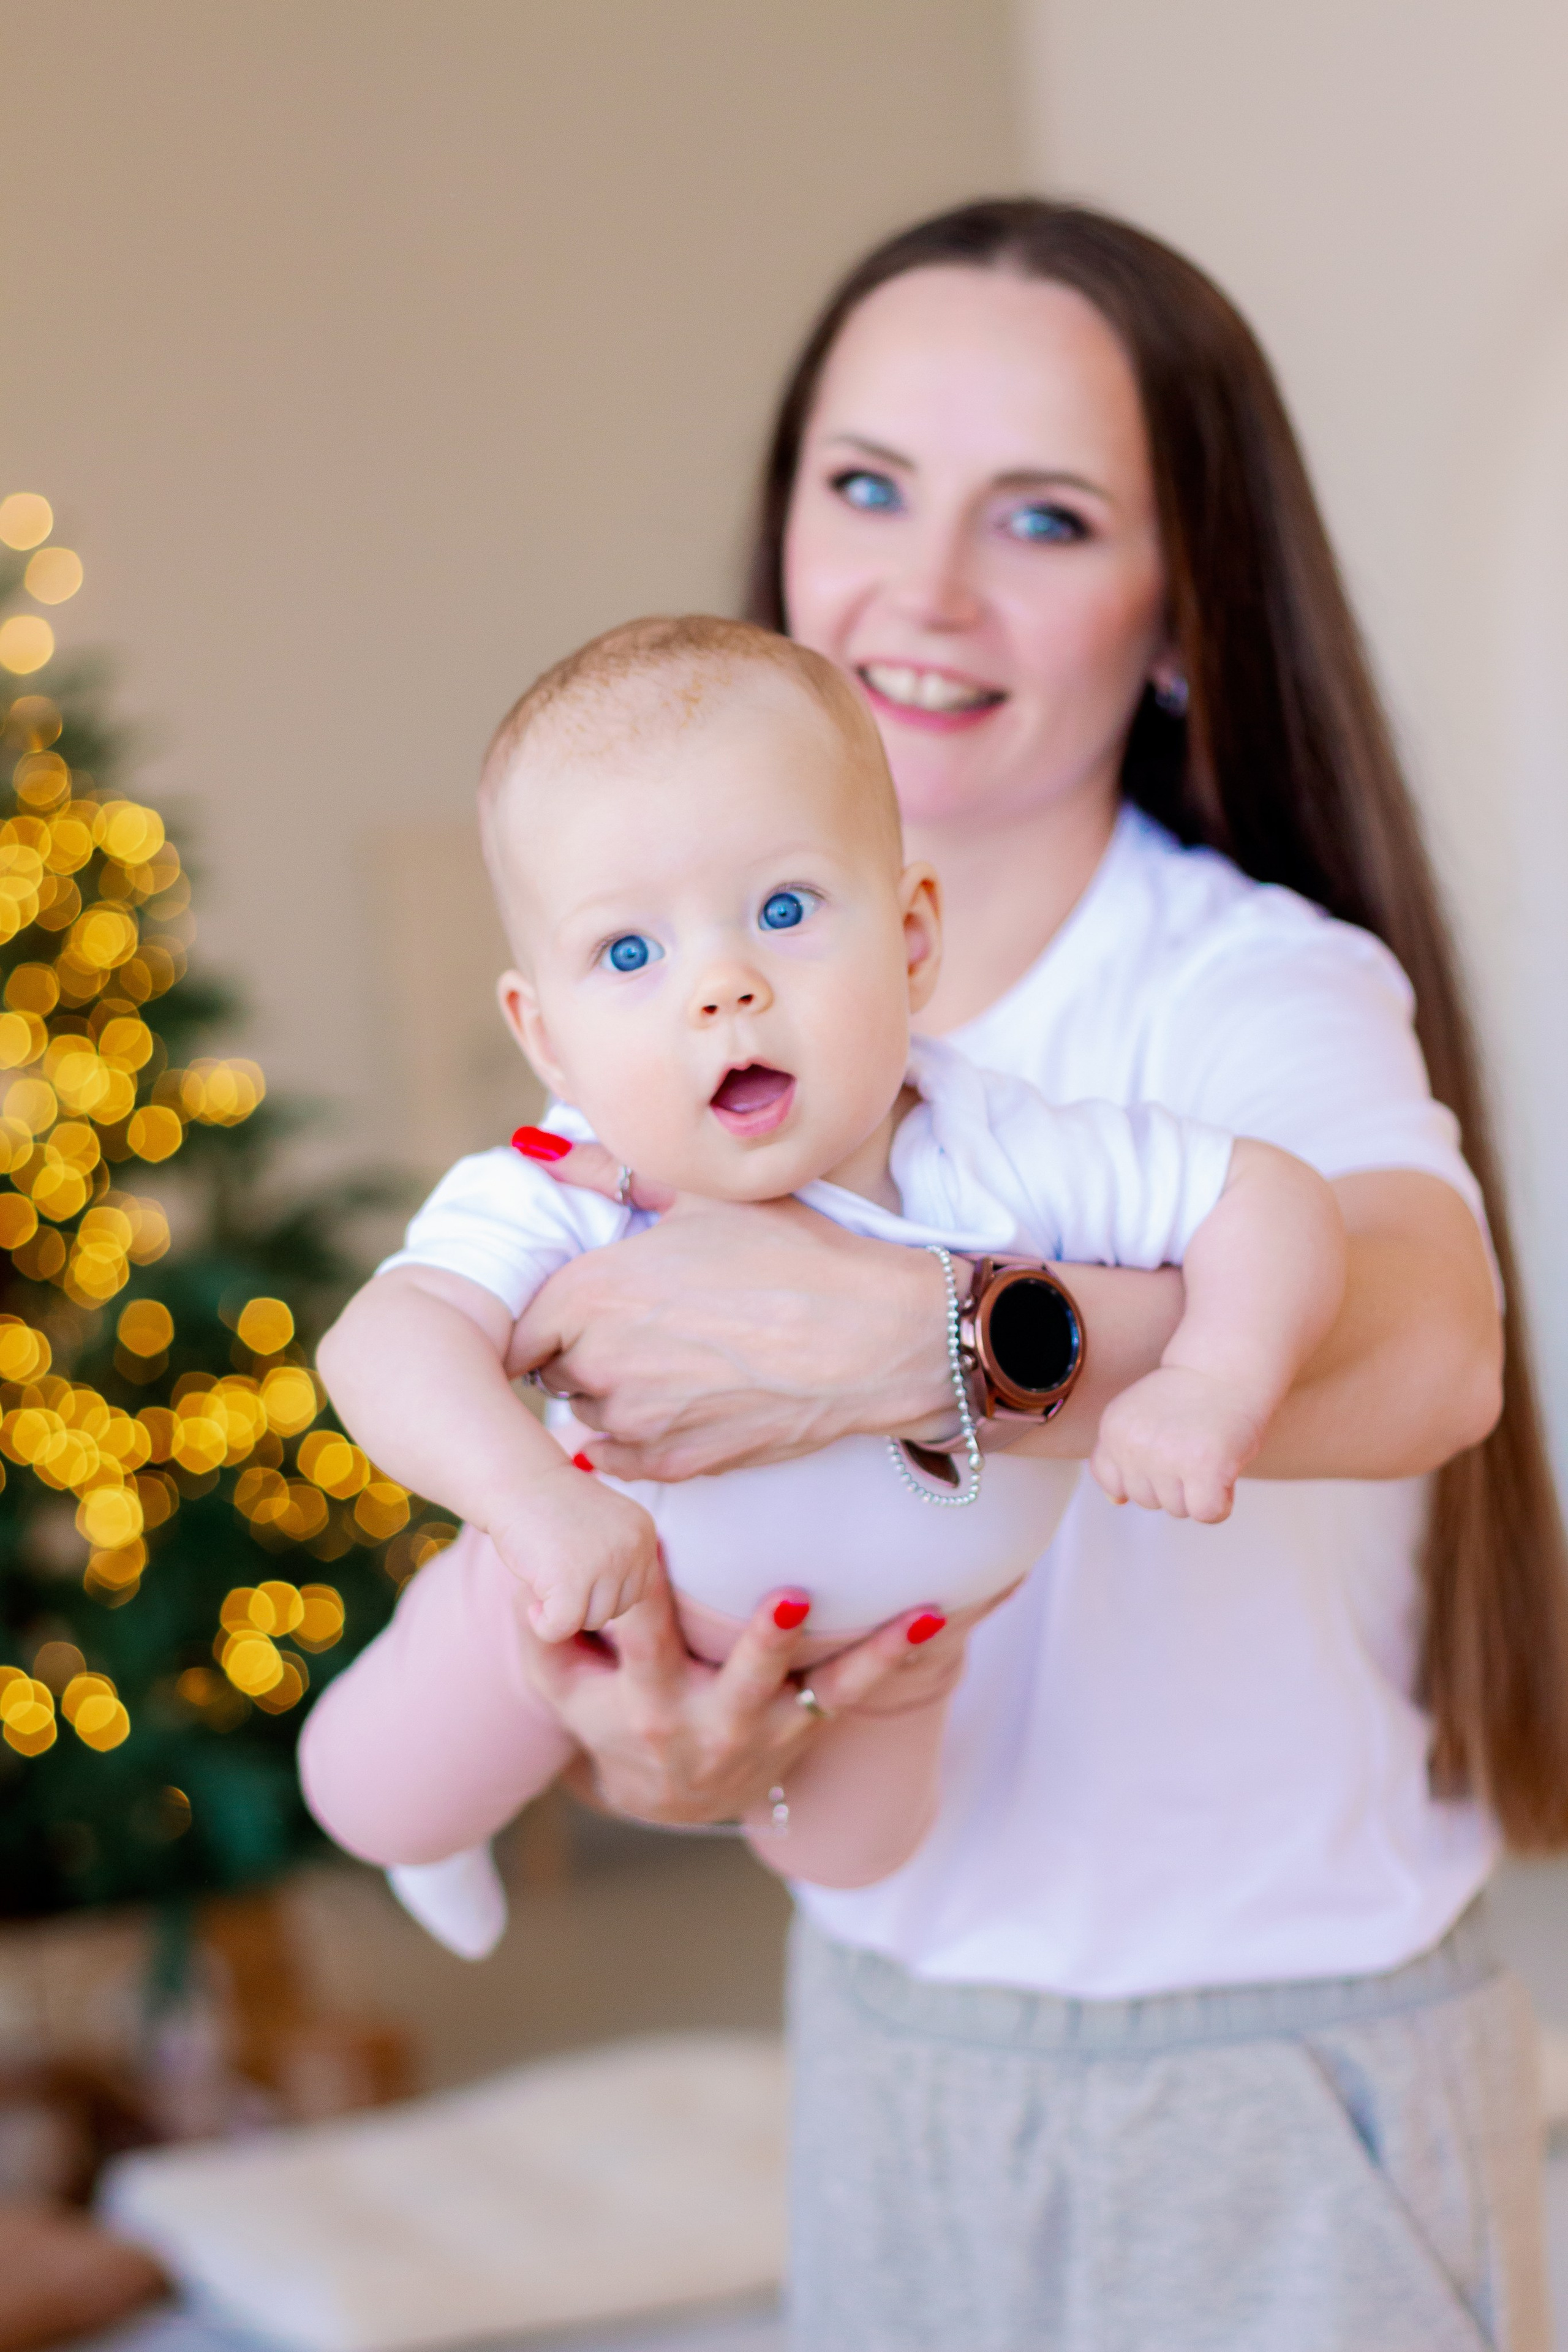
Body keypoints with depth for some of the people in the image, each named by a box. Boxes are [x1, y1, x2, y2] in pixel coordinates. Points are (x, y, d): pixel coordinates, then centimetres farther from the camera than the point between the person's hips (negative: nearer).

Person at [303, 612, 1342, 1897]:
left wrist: (1216, 1382, -51)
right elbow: (387, 1339, -53)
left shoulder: (994, 1163, -37)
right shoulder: (561, 1208, -39)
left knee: (851, 1853, 27)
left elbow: (1272, 1201, -33)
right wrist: (532, 1493, -70)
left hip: (890, 1629, 2)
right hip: (600, 1581, -1)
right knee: (385, 1803, 10)